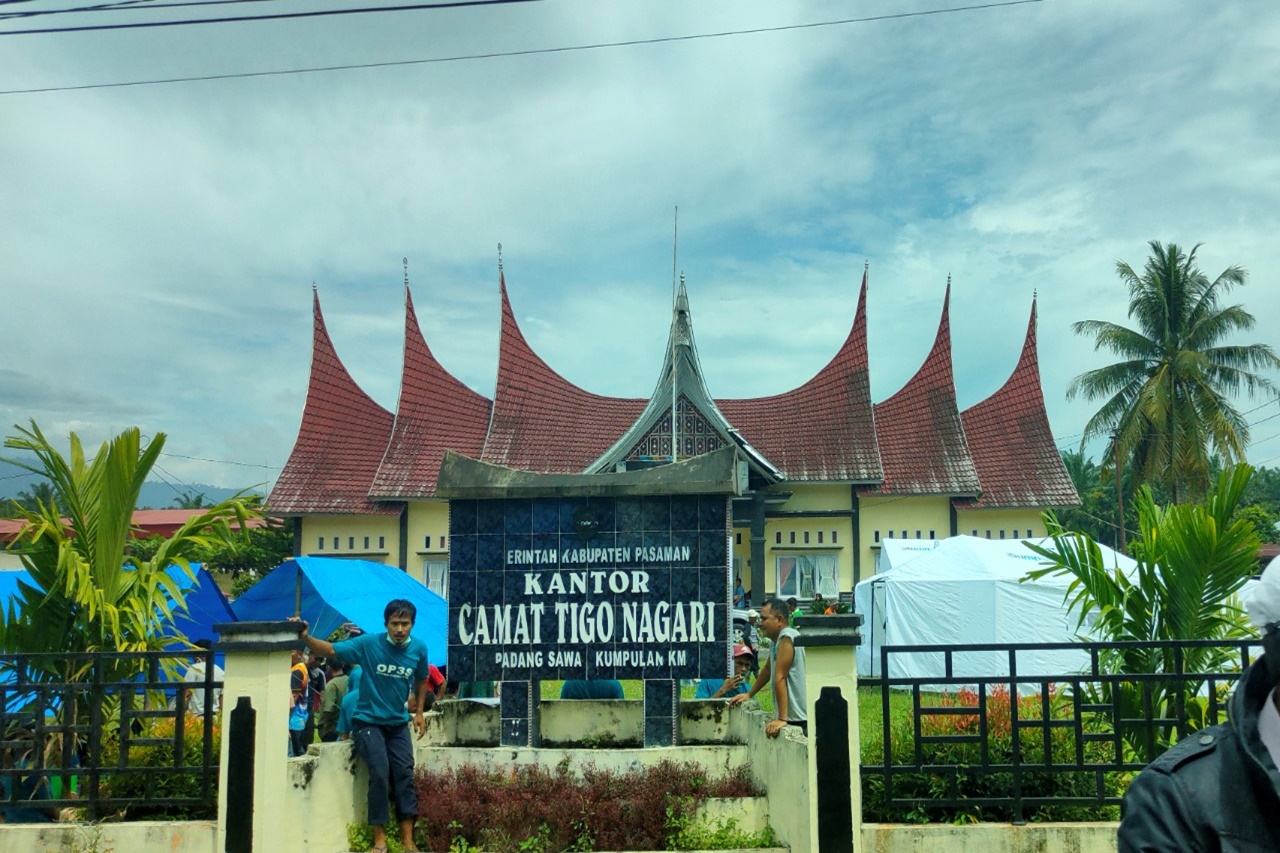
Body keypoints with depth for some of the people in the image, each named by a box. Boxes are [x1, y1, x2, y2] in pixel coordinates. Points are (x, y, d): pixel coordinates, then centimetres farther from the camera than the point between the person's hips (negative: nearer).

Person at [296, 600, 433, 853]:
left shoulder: (419, 649, -7)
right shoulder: (368, 643, -18)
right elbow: (330, 650, -20)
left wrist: (419, 712, 9)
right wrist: (306, 637, -37)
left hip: (398, 723, 4)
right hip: (368, 721, -3)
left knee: (404, 774, -1)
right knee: (380, 774, -15)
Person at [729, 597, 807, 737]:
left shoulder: (786, 638, -16)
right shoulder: (775, 640, 14)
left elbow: (780, 679, -19)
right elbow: (767, 670, 28)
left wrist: (782, 719, -24)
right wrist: (749, 694, 36)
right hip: (793, 718, 9)